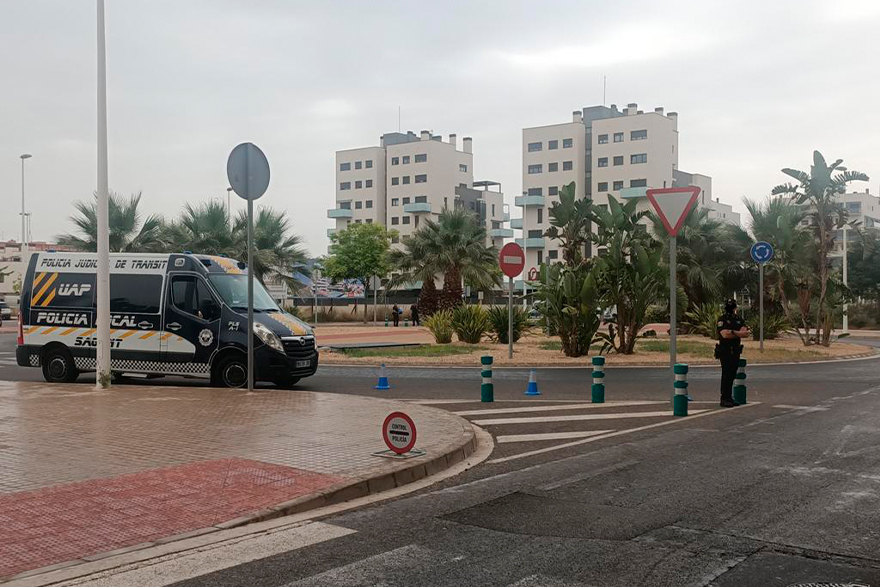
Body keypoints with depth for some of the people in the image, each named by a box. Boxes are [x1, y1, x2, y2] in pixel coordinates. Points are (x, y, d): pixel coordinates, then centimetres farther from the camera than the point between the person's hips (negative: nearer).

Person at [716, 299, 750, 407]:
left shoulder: (739, 320, 13)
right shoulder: (722, 319, -5)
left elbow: (745, 332, -3)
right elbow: (724, 334, -19)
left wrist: (732, 332, -17)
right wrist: (739, 333, -11)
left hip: (736, 351, 6)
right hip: (725, 351, -6)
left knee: (732, 375, 8)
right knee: (726, 374, -8)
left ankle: (729, 398, 14)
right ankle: (724, 399, -5)